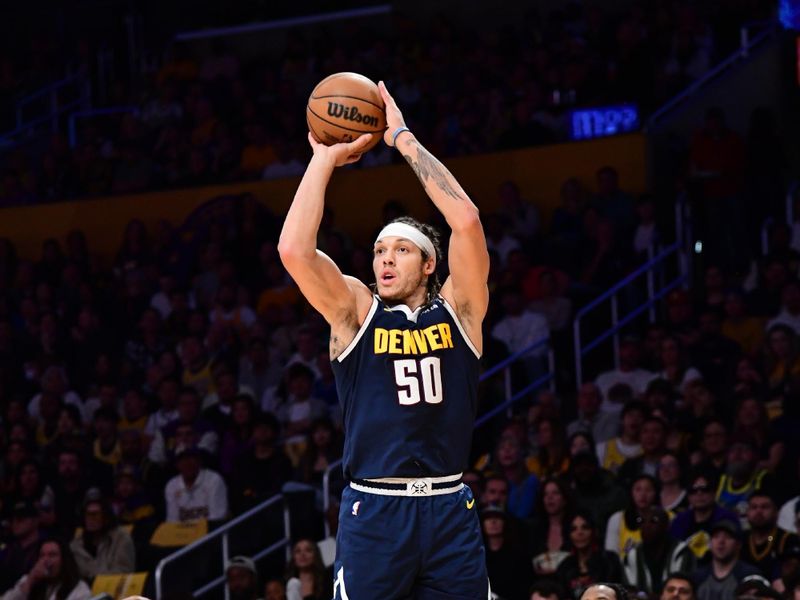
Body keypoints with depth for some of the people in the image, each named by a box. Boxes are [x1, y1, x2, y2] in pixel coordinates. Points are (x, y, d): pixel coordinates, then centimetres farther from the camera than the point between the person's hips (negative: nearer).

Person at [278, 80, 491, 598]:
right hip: (374, 511, -1)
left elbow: (467, 221, -7)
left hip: (449, 510, 1)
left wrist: (405, 140, -4)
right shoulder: (355, 311, 7)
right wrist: (325, 159, -1)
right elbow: (294, 249, -8)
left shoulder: (456, 309, 7)